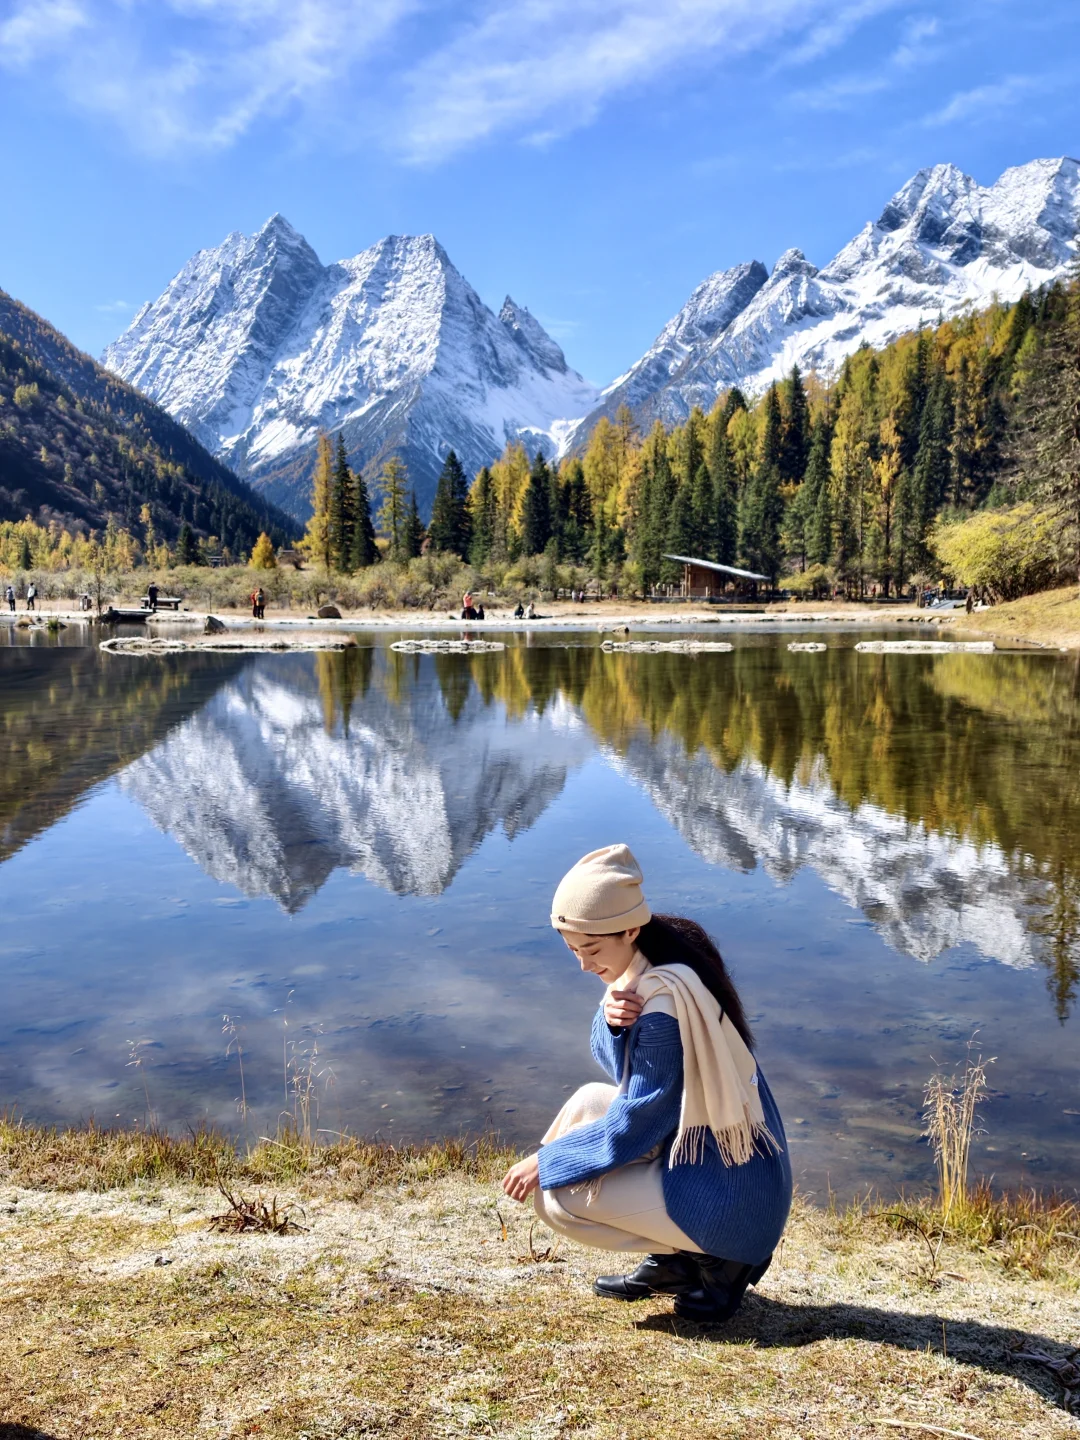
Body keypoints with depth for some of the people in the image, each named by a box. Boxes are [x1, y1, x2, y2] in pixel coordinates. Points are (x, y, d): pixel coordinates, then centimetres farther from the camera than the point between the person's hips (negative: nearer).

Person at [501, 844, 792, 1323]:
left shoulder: (665, 1001, -26)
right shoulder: (649, 964, -1)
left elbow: (633, 1125, -19)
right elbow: (619, 1066, 4)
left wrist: (545, 1162, -9)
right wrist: (611, 1019, -18)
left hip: (724, 1194, -9)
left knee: (555, 1198, -8)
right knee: (586, 1102, 13)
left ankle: (714, 1260, 0)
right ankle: (669, 1260, 14)